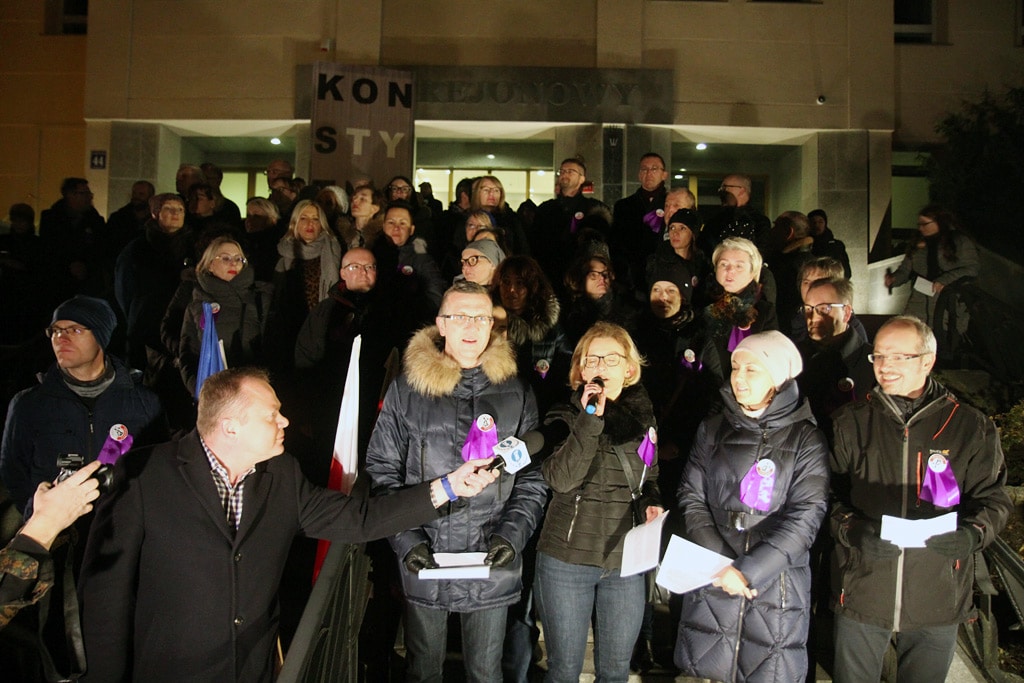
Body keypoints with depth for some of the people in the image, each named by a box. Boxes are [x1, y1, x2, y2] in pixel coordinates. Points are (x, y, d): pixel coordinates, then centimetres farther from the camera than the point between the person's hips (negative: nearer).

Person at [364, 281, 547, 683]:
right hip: (423, 561, 0)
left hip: (492, 565, 0)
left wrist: (512, 535, -9)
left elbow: (532, 476, 3)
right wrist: (406, 539, -8)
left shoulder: (515, 392, 1)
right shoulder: (408, 388, -1)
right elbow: (382, 469, 1)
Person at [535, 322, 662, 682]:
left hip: (626, 561, 3)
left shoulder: (643, 417, 4)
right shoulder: (566, 417, -5)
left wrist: (652, 502, -2)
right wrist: (590, 419, -27)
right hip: (566, 560, -2)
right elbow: (561, 479, -22)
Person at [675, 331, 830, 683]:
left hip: (776, 584, -2)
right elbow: (692, 498, 0)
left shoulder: (806, 439, -4)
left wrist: (748, 571, -18)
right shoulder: (713, 429, 4)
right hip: (711, 582, 2)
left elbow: (804, 518, -11)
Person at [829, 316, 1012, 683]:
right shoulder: (850, 423, -1)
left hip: (938, 598, 0)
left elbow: (992, 497, 3)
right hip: (860, 592, 0)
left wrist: (972, 534, -17)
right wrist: (852, 530, -21)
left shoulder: (971, 427, -1)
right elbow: (826, 494, -2)